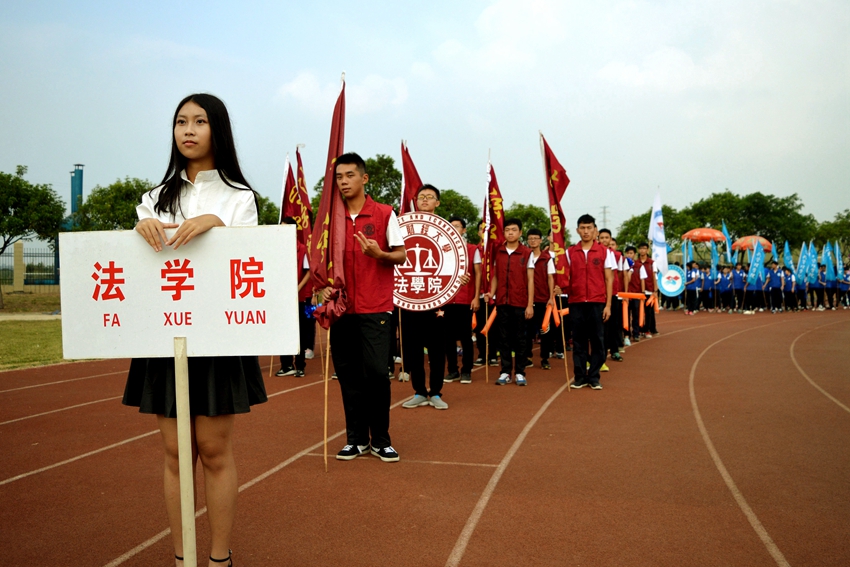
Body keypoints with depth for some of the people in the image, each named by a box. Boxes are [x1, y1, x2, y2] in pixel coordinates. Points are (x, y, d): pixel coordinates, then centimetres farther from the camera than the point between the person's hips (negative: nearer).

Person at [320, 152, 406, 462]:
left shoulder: (385, 213, 0)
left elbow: (400, 255, 2)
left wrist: (379, 254, -18)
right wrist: (324, 285, -4)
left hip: (375, 308, -3)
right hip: (342, 307, 3)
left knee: (377, 371, -7)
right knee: (348, 374, 6)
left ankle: (381, 439, 10)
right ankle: (356, 438, 19)